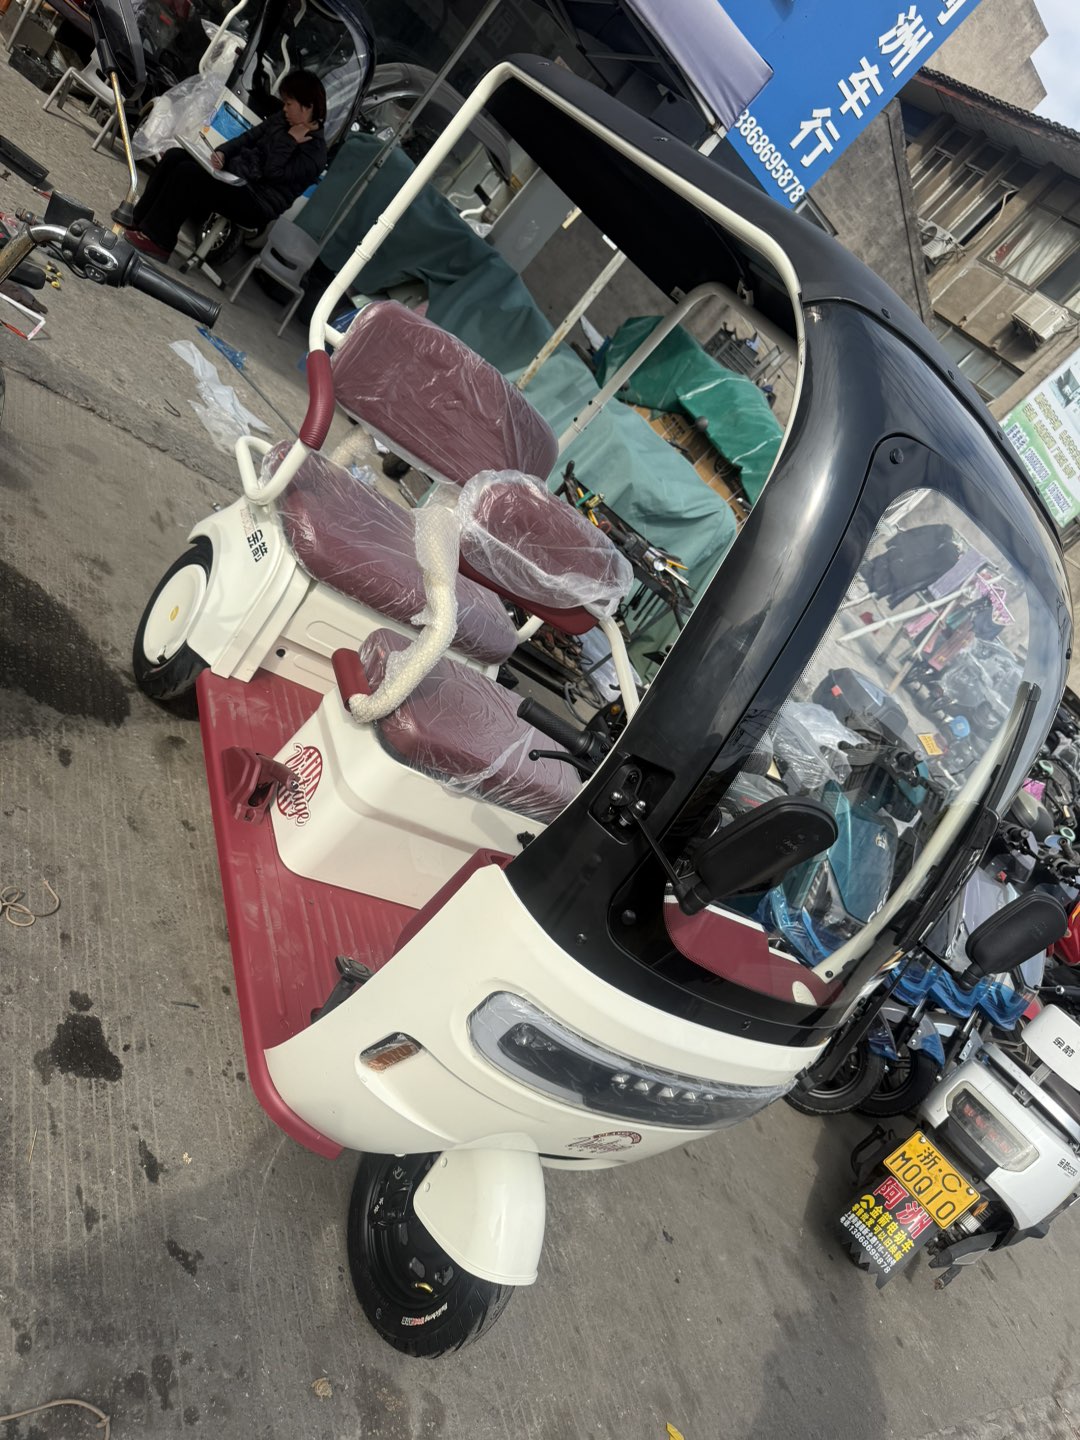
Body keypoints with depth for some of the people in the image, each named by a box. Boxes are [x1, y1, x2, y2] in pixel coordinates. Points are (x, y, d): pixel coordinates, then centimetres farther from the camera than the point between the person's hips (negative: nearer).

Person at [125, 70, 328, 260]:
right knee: (174, 156, -7)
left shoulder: (315, 151, -12)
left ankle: (157, 240, -14)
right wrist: (222, 153, -2)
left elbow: (273, 172, -20)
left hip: (257, 205, -9)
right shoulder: (282, 121, 13)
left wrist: (289, 141, -14)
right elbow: (248, 137, 14)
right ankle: (139, 221, -3)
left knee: (187, 172, -24)